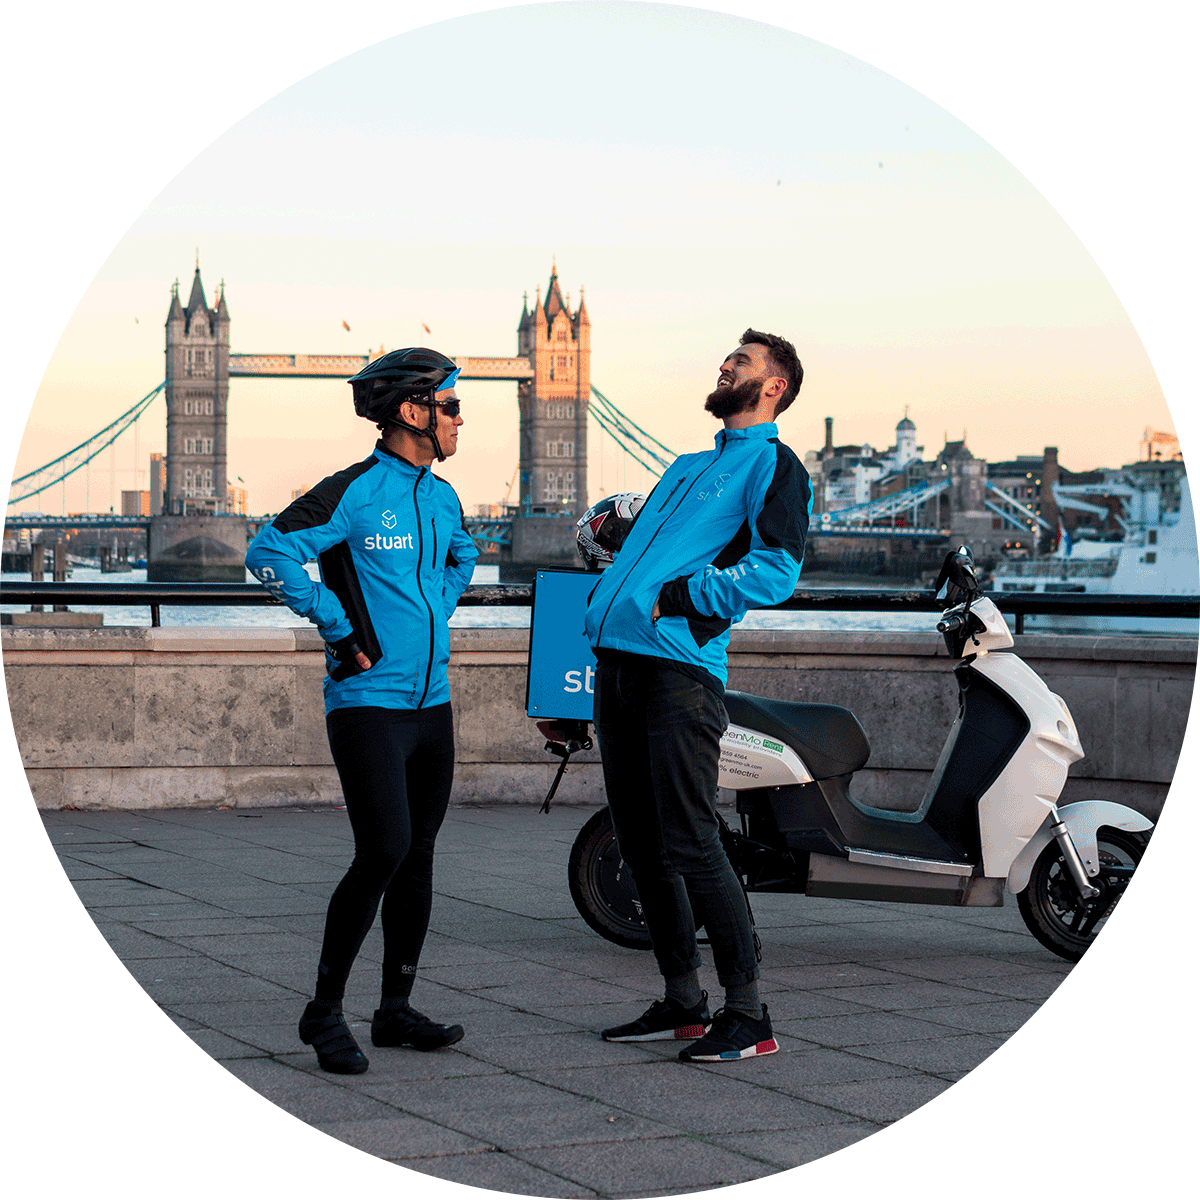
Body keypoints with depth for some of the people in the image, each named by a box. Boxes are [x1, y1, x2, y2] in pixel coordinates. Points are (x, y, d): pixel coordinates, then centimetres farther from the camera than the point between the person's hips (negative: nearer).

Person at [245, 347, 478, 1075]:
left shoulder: (442, 498, 12)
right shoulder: (353, 493, -11)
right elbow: (269, 554, -18)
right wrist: (339, 625, -14)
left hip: (432, 702, 8)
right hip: (368, 704, -8)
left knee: (418, 856, 9)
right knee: (385, 852, -15)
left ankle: (397, 1010, 18)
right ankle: (326, 1011, -3)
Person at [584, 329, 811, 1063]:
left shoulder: (776, 467, 0)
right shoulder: (689, 468, 27)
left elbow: (776, 570, -14)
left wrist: (676, 598, -14)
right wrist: (611, 595, 11)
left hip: (680, 665, -8)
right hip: (619, 660, 8)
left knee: (690, 845, -12)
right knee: (641, 844, 9)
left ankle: (749, 1015, -6)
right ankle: (684, 1003, 18)